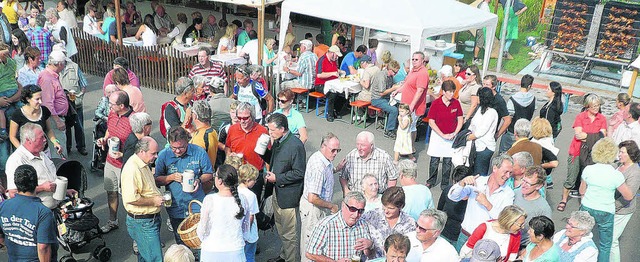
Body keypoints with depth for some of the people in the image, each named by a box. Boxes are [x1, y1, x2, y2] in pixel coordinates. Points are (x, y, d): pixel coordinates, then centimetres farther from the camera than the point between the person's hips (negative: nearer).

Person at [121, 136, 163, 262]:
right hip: (143, 222, -10)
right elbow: (130, 198, -29)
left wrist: (158, 196, 12)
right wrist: (153, 201, -20)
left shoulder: (144, 164, 10)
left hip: (151, 218, 10)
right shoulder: (132, 168, -23)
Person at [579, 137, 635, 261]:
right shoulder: (616, 175, -19)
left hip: (586, 208, 3)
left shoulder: (588, 169, -11)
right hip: (605, 213, -3)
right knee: (605, 246, 15)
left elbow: (582, 191, 1)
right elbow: (629, 196, -11)